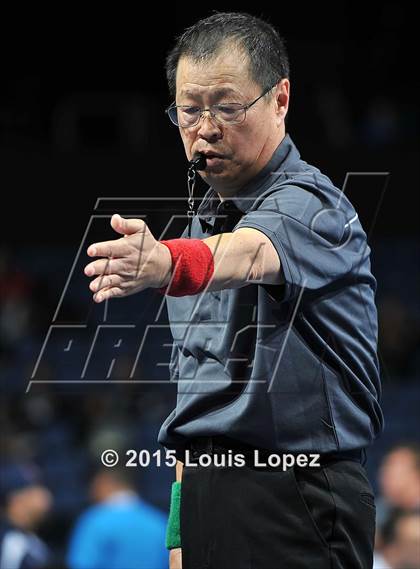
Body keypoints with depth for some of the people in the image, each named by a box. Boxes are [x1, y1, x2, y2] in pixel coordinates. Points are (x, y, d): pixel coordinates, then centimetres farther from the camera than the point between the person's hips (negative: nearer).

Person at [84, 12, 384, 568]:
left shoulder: (310, 203, -12)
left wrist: (165, 264, -57)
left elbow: (248, 254, -36)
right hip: (207, 495, 8)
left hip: (298, 502, -8)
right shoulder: (203, 220, 15)